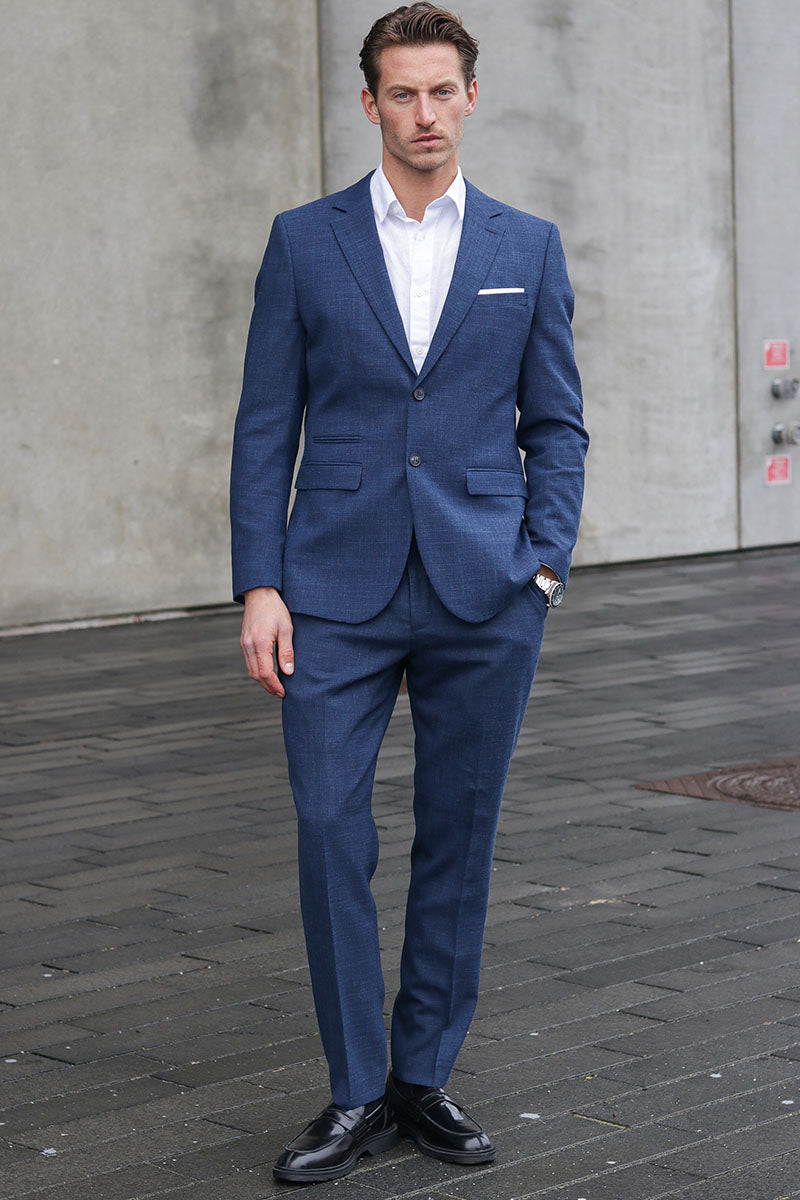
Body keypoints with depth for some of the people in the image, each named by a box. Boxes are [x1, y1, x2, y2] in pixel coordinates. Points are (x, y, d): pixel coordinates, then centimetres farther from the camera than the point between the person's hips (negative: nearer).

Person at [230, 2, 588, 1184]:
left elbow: (556, 423, 10)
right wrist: (260, 586, -4)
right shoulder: (306, 242, 4)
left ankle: (426, 1076, 19)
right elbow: (267, 425, 3)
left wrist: (546, 563, -2)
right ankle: (358, 1094, 7)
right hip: (339, 591, -1)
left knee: (459, 840, 6)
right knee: (329, 830, -5)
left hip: (483, 597, 1)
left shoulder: (528, 247, 7)